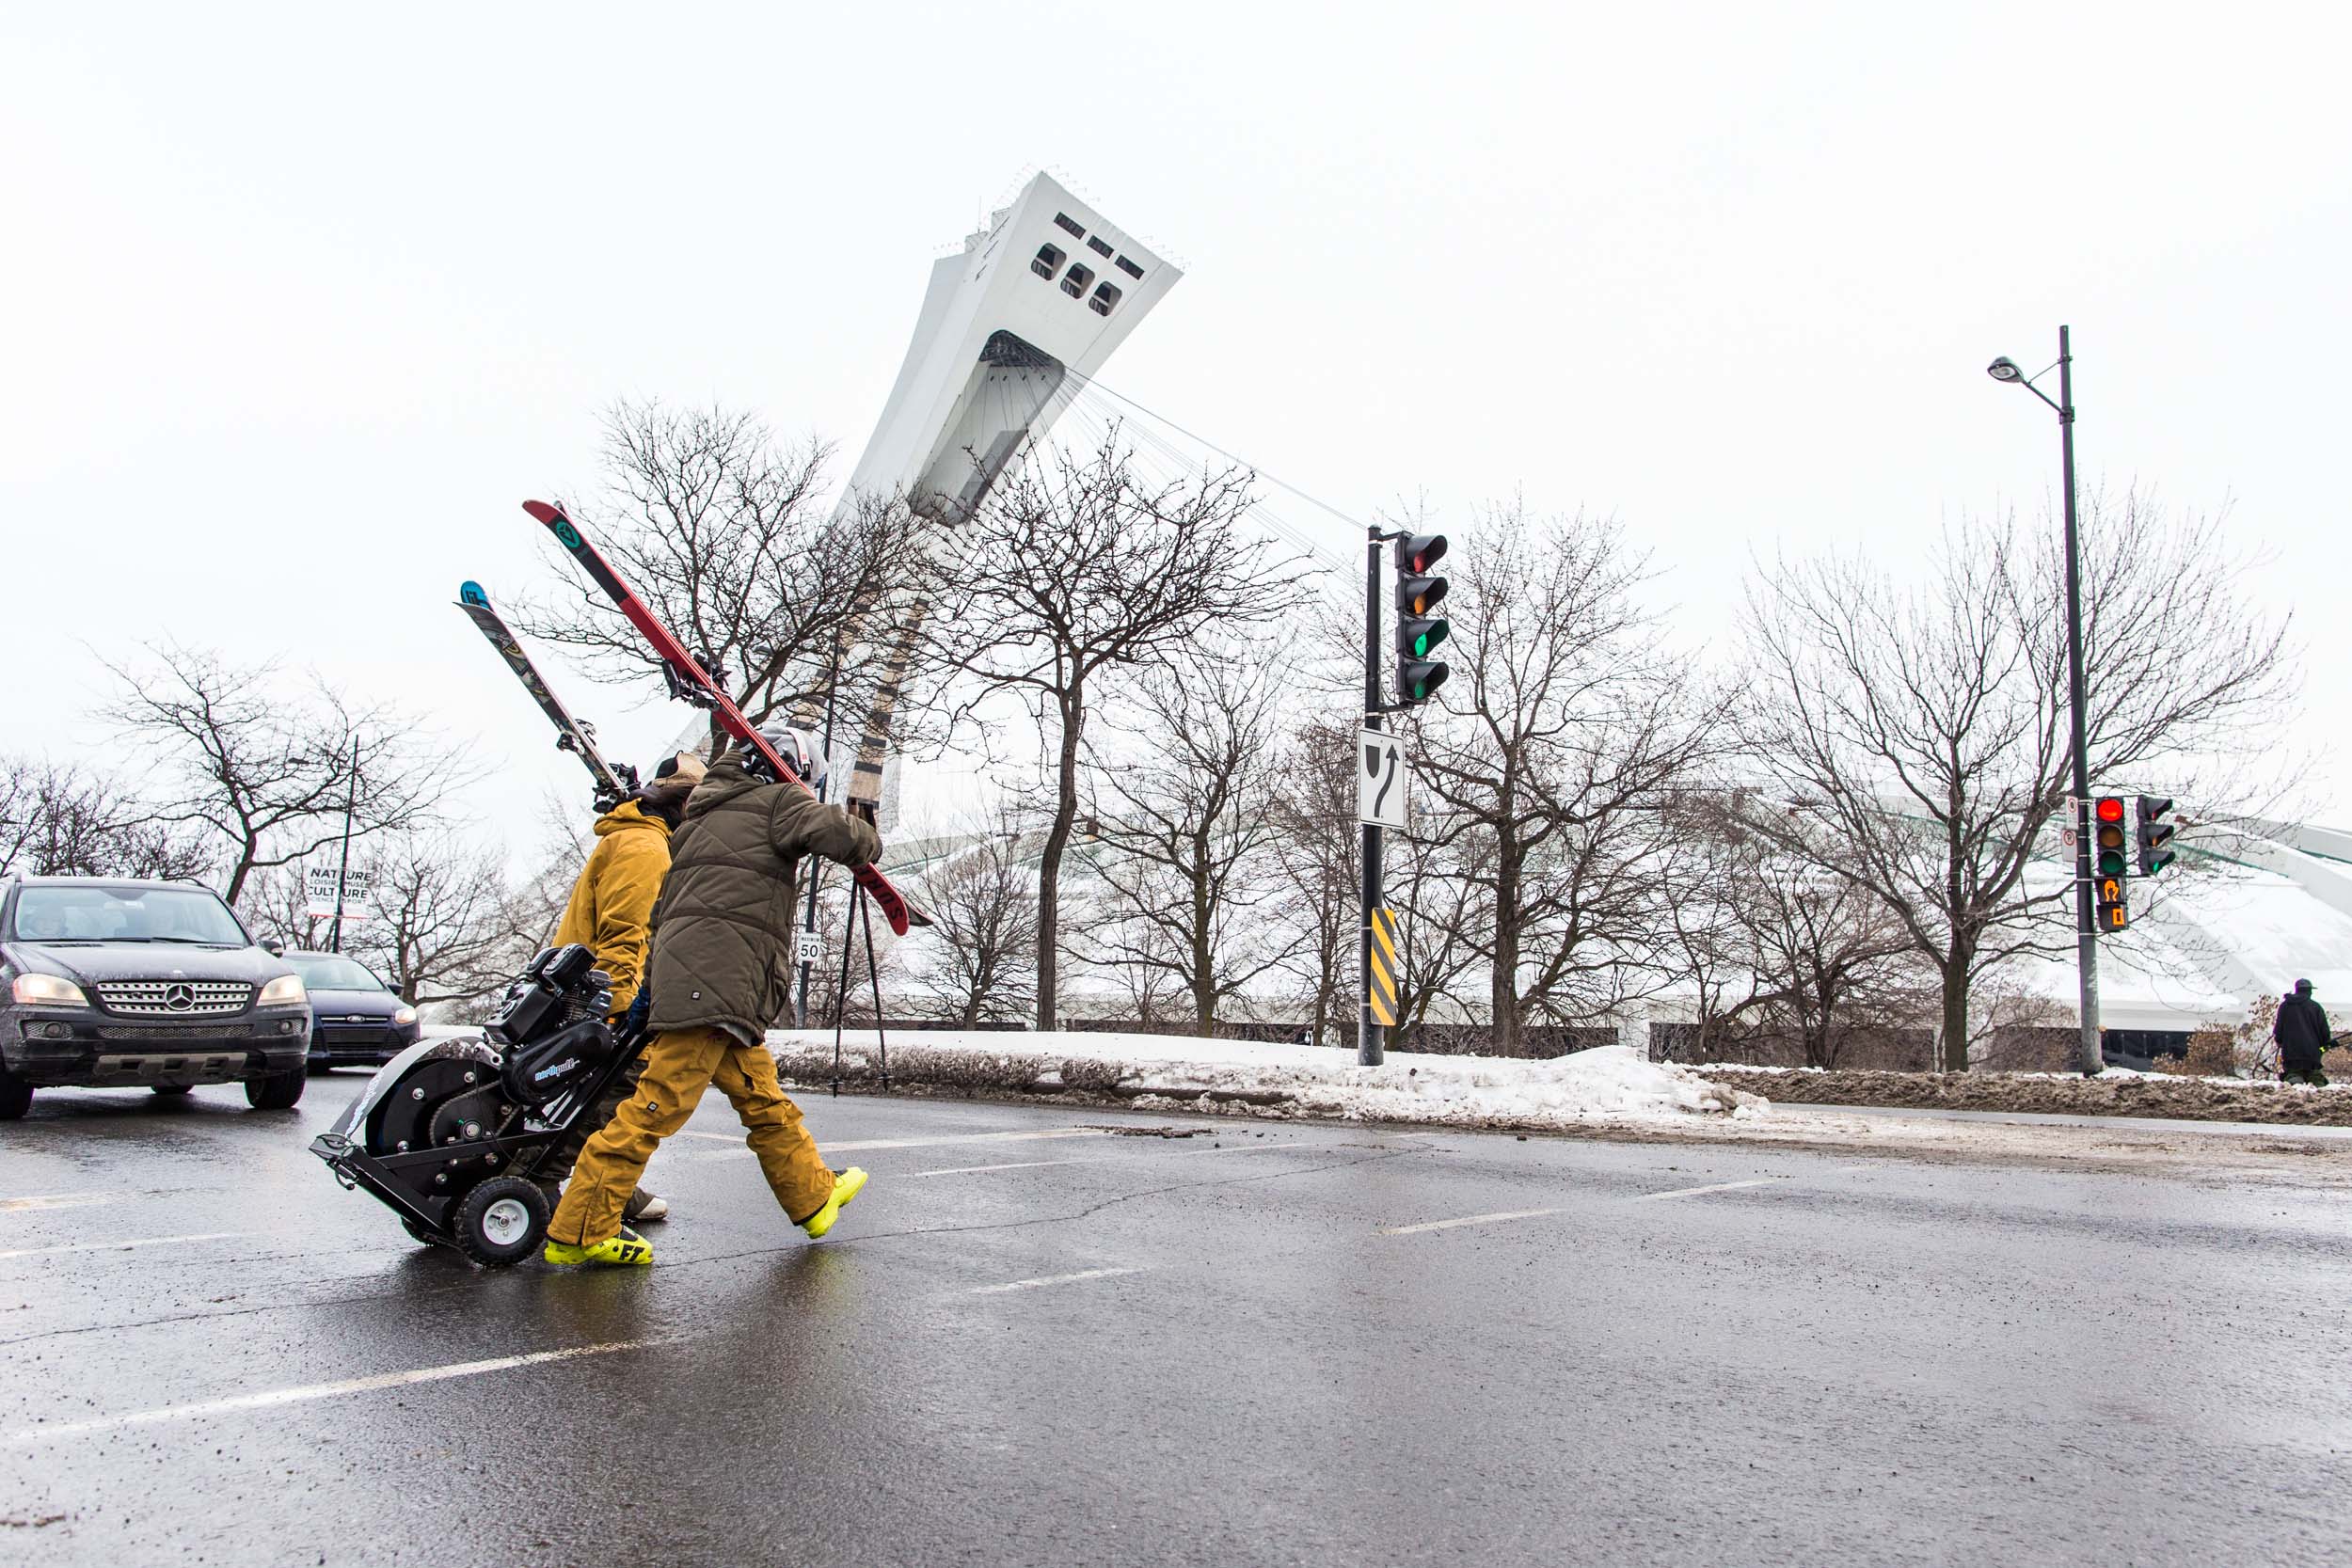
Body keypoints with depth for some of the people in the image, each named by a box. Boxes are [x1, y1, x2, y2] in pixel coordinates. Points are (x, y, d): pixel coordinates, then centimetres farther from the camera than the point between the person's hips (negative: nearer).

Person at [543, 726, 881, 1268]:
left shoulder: (706, 814, 28)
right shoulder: (777, 801, 4)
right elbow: (832, 830, -13)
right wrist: (868, 842, 8)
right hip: (712, 977, -10)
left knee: (764, 1101, 16)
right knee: (662, 1101, -9)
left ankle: (815, 1198, 26)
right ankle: (579, 1231, -6)